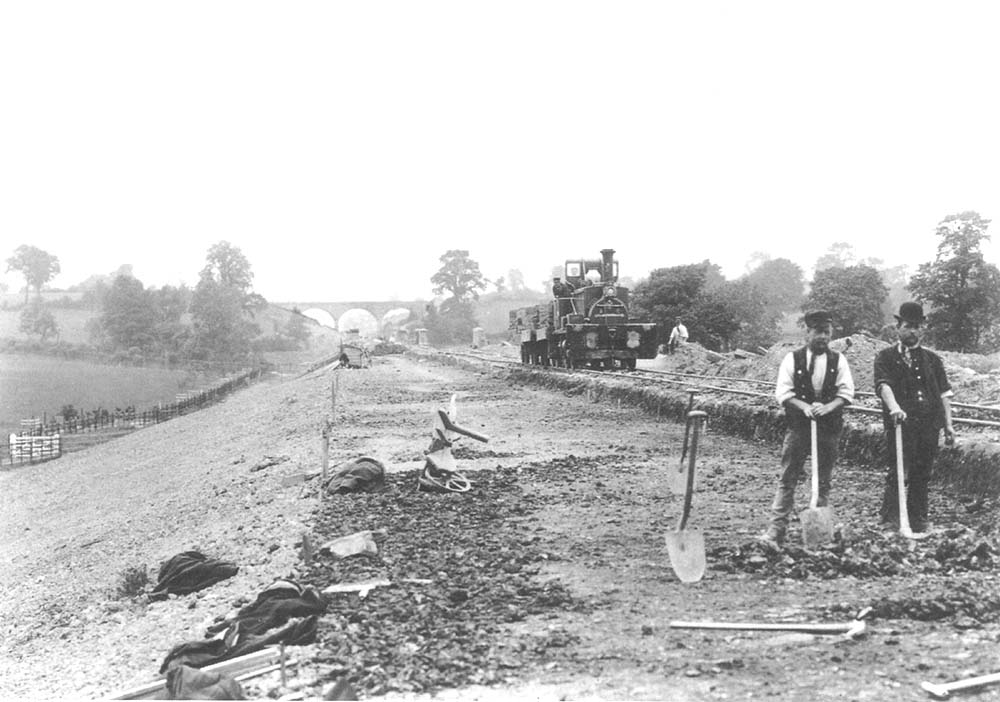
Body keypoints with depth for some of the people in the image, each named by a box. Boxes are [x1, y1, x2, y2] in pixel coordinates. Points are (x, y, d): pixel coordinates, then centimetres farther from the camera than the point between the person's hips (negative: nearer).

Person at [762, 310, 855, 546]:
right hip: (798, 426, -2)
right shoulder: (792, 358, 0)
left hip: (829, 427, 2)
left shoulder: (838, 360, 5)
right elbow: (783, 392, -5)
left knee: (823, 482, 9)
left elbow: (846, 393, -1)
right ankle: (776, 531, -6)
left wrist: (827, 407, -18)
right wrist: (805, 407, -20)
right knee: (787, 480, -4)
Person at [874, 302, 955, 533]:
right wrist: (894, 408, -33)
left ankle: (919, 520, 18)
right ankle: (890, 520, -3)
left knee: (922, 475, 8)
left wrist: (948, 424, 7)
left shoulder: (932, 359, 16)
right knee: (898, 472, -9)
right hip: (901, 423, -4)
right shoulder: (885, 357, 3)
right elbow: (884, 385, -14)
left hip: (929, 425, 4)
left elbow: (944, 393, 15)